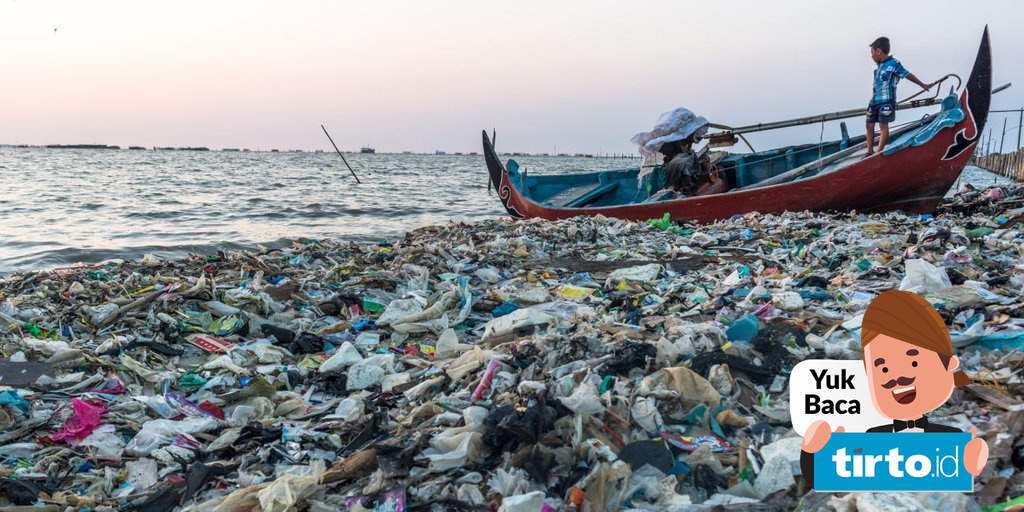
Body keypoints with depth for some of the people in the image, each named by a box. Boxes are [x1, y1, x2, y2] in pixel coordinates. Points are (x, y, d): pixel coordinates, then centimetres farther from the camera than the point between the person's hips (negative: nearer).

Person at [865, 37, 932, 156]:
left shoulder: (894, 64, -8)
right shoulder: (879, 65, 12)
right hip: (875, 100, 7)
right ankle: (870, 152, 15)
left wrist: (923, 85, 14)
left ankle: (879, 153, -7)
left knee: (883, 126, -7)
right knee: (869, 125, 6)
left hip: (886, 101, -7)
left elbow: (908, 75, 3)